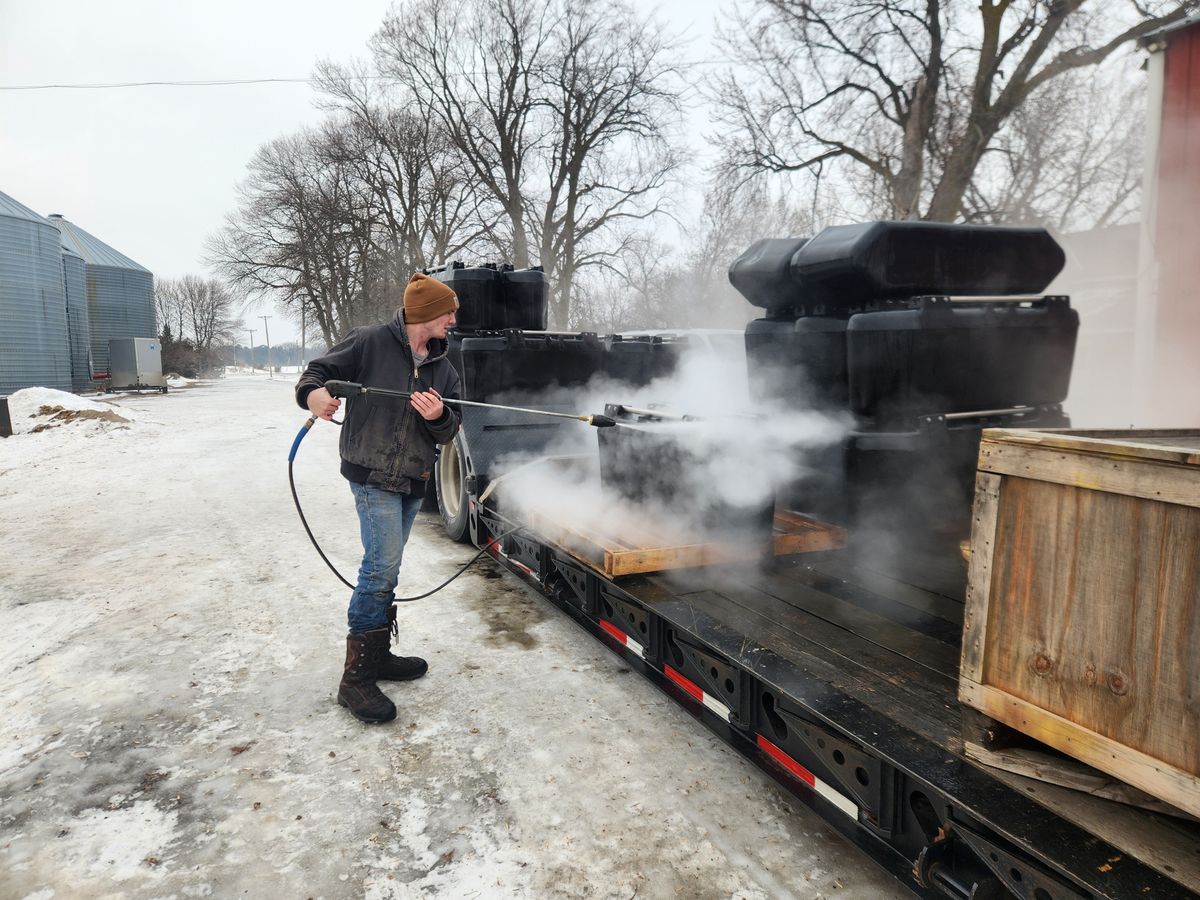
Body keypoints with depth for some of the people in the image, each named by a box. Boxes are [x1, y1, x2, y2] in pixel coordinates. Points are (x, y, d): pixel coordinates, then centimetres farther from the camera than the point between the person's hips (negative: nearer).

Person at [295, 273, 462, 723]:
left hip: (413, 481, 7)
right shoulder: (370, 343, -8)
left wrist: (439, 417, -15)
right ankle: (356, 678, -6)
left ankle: (377, 654, 28)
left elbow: (449, 431, 9)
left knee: (385, 568, 15)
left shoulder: (443, 368, 10)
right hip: (373, 472, -7)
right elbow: (317, 370, -2)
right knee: (382, 567, -14)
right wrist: (313, 393, -24)